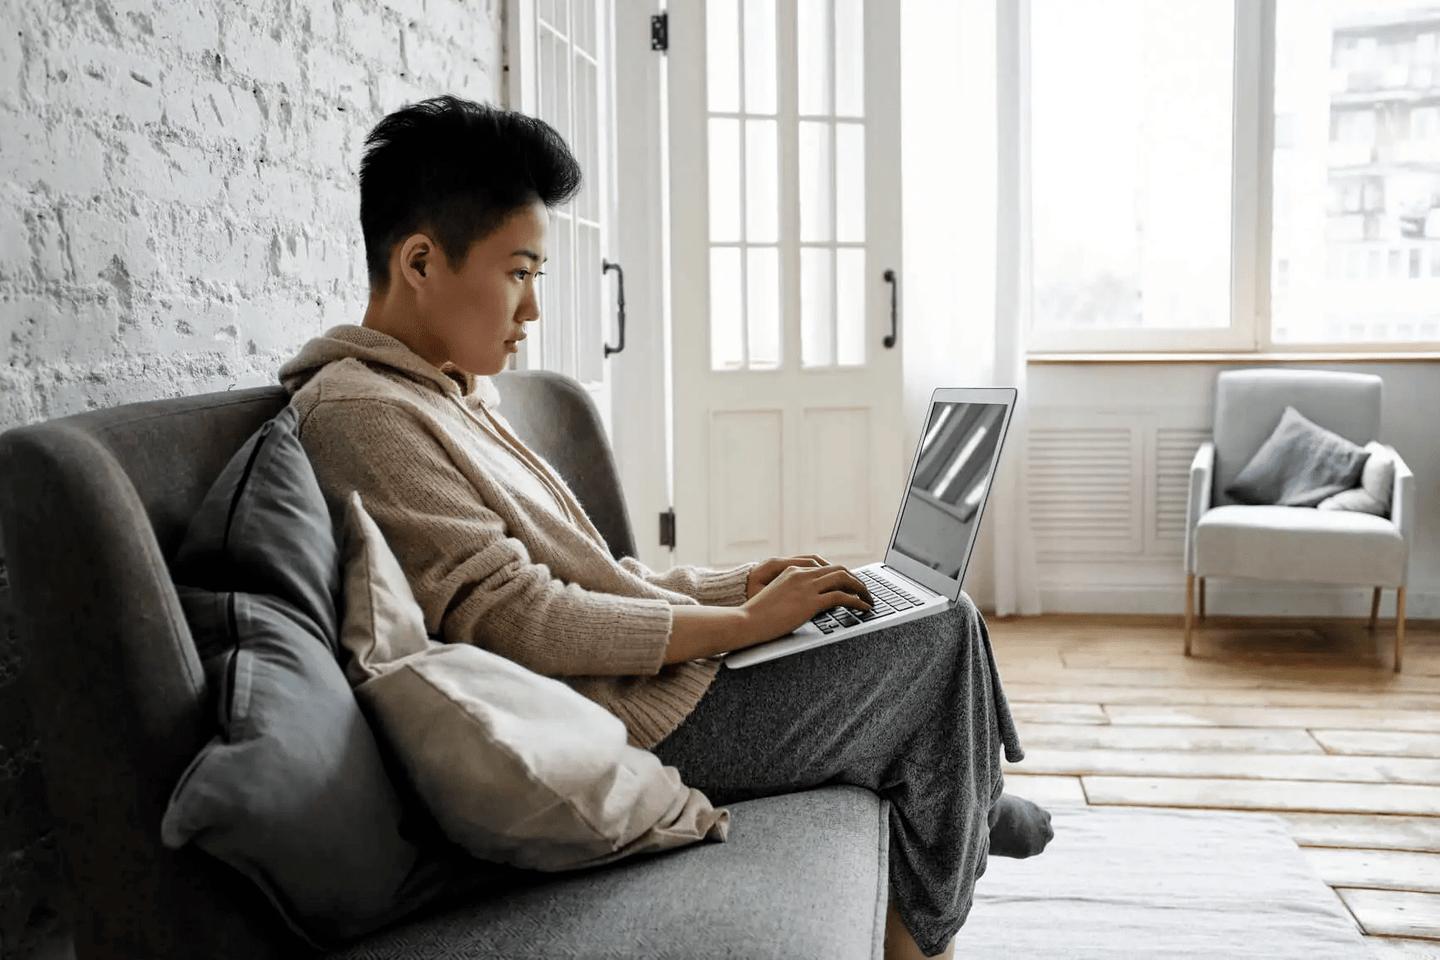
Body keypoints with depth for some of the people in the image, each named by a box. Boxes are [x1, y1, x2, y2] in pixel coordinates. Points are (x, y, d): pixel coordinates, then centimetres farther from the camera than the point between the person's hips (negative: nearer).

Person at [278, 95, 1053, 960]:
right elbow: (520, 622, -22)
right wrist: (744, 621, -16)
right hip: (637, 722, -10)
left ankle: (963, 811, 41)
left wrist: (735, 586, 7)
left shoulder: (459, 394, 15)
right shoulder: (360, 411, -16)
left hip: (652, 669, 10)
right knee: (944, 633, -1)